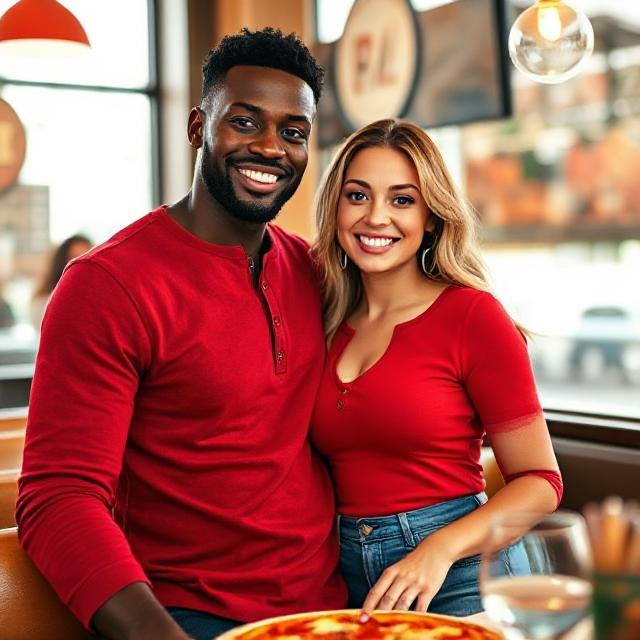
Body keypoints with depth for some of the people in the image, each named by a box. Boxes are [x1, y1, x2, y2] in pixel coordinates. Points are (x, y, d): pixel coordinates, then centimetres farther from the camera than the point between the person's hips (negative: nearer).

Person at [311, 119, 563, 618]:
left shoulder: (472, 314, -10)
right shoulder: (327, 322, 3)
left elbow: (540, 482, -8)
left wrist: (438, 550, -21)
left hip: (457, 576, -4)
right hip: (347, 578, 4)